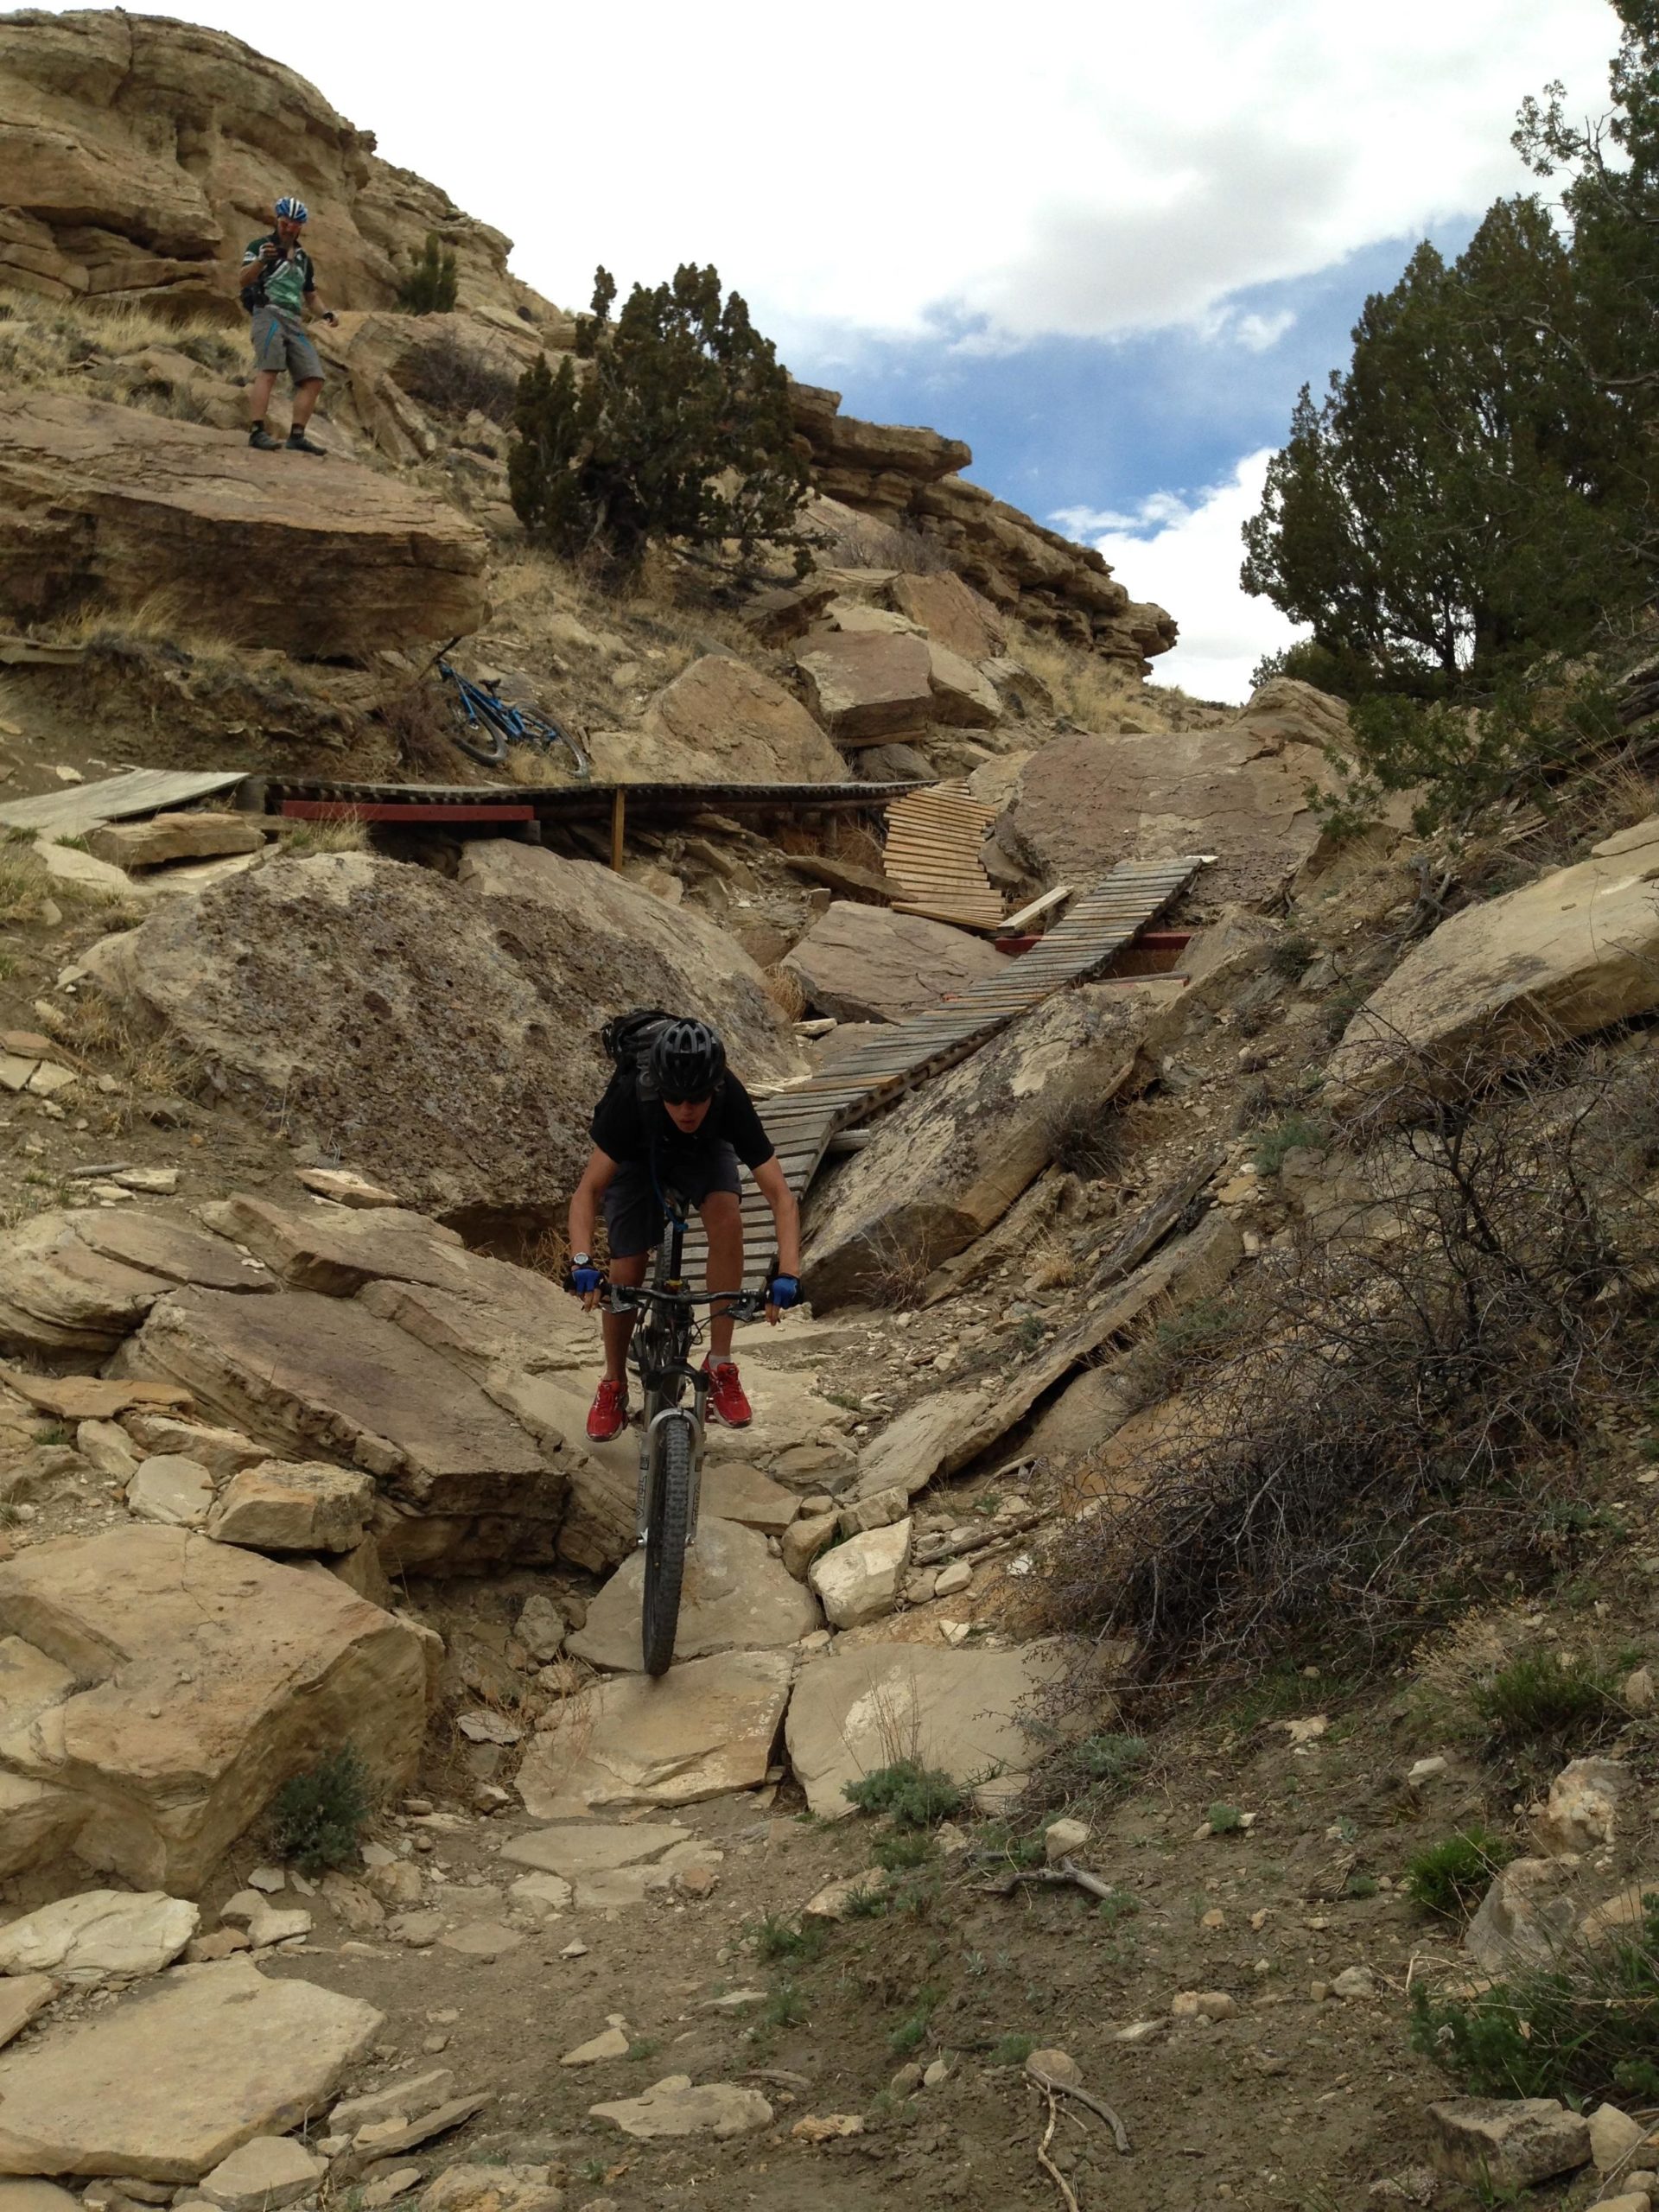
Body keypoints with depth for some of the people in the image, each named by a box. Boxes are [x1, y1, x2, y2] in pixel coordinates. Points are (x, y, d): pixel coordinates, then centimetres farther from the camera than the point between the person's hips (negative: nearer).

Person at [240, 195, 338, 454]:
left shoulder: (303, 259, 23)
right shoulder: (260, 245, 6)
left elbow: (310, 296, 29)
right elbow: (244, 279, -7)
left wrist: (326, 313, 8)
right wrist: (261, 260, -27)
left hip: (295, 322, 6)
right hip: (269, 314, -6)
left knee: (313, 379, -5)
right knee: (268, 371, -23)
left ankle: (297, 436, -5)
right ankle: (258, 431, -31)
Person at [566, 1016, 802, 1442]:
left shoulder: (730, 1099, -38)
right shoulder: (631, 1098, -40)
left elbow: (780, 1195, -36)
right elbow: (588, 1191, -39)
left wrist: (787, 1273, -49)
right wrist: (582, 1262, -54)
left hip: (705, 1152, 1)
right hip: (637, 1155, 0)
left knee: (727, 1218, -29)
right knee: (625, 1276, -9)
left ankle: (719, 1367, -16)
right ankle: (613, 1387, 17)